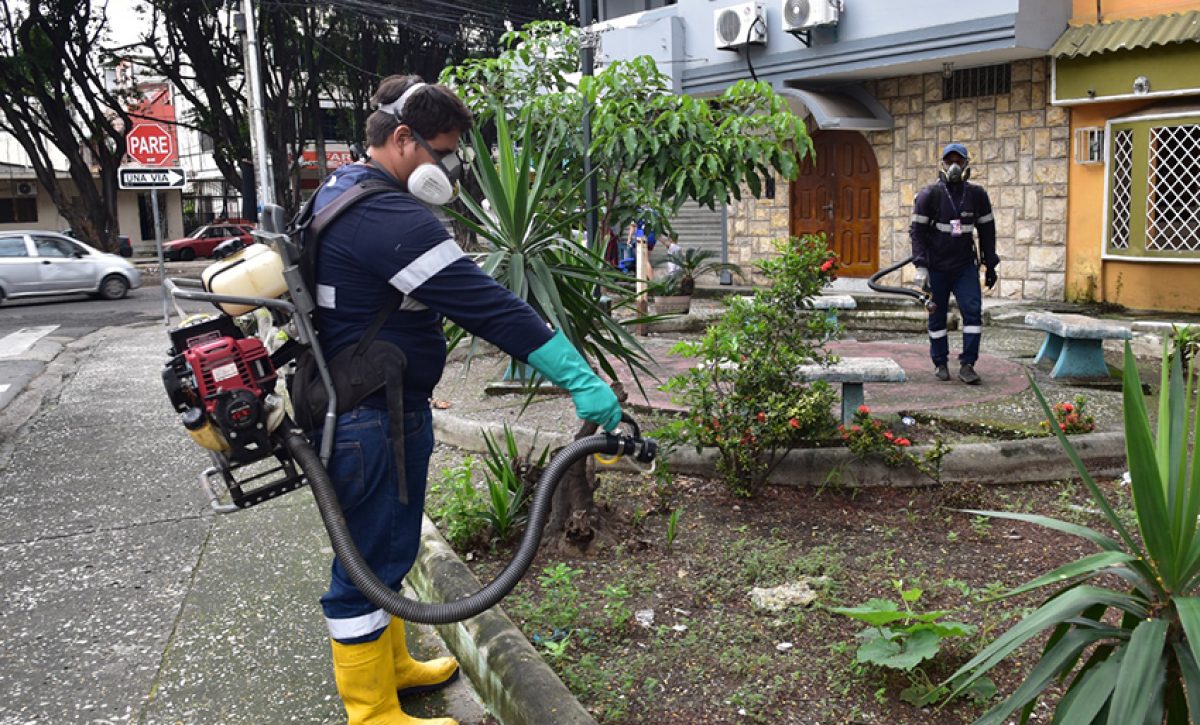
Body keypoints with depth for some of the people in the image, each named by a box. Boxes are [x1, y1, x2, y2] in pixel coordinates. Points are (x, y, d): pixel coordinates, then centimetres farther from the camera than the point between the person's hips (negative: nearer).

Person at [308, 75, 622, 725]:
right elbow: (488, 307, -30)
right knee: (368, 562, 2)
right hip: (376, 421, -11)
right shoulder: (390, 218, -24)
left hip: (352, 406, 11)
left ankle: (391, 665, 41)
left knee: (385, 549, 23)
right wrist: (583, 382, -30)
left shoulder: (340, 192, 11)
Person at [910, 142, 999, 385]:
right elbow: (917, 230, -7)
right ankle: (940, 363, 19)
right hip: (937, 267, -2)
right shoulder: (929, 194, -6)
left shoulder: (977, 195, 3)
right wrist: (921, 266, -14)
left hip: (966, 266, 2)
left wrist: (990, 265, 10)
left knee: (973, 311, -7)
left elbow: (987, 231, 10)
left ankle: (967, 365, -1)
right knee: (937, 317, 5)